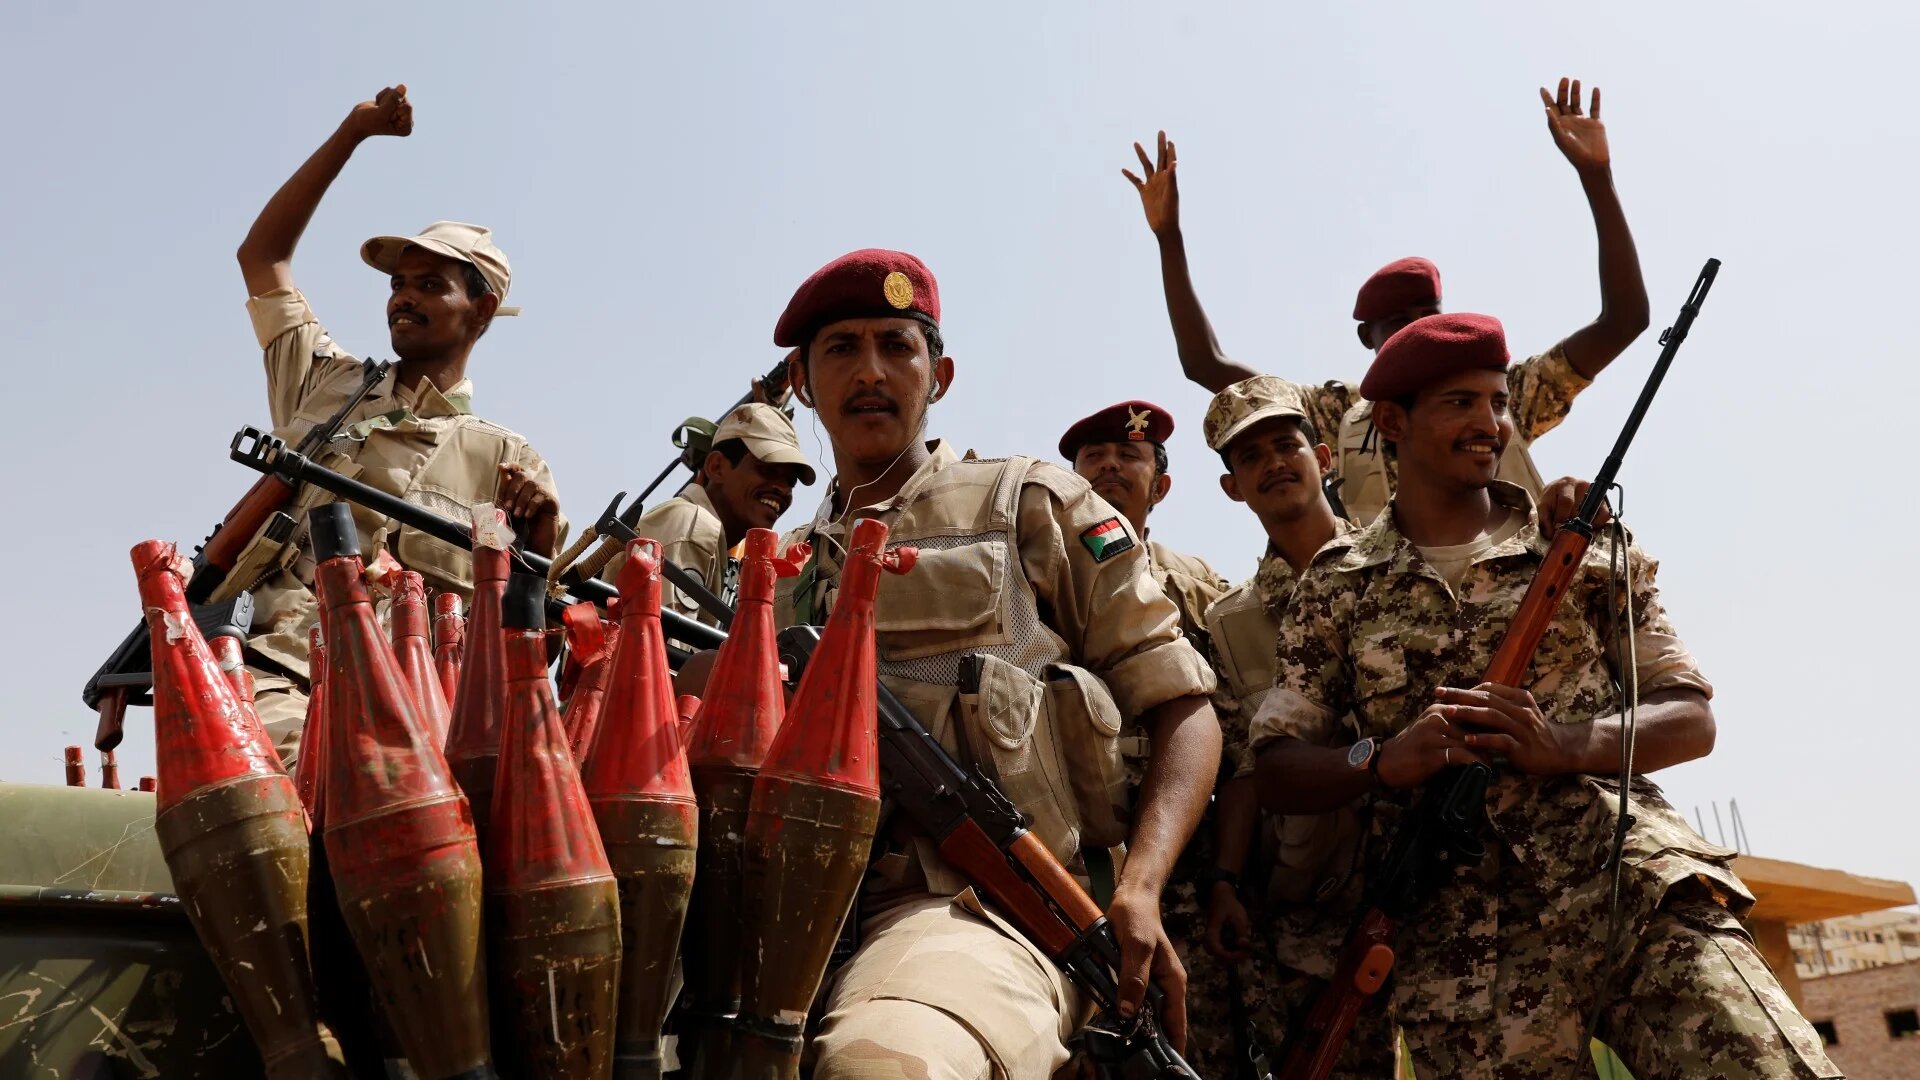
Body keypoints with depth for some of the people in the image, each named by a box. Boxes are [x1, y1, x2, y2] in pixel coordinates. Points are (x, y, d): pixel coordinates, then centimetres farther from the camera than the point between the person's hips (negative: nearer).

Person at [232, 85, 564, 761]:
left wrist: (545, 532, -13)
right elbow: (262, 254, 29)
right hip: (271, 672, 0)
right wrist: (352, 132, 25)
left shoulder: (506, 461, 13)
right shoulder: (326, 385, 23)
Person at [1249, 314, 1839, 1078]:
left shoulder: (1579, 542, 13)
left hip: (1638, 890, 1)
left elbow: (1691, 720, 10)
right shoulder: (1335, 587, 10)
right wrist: (1384, 758, -13)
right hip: (1460, 945, 0)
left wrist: (1562, 745, -10)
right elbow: (1277, 772, 7)